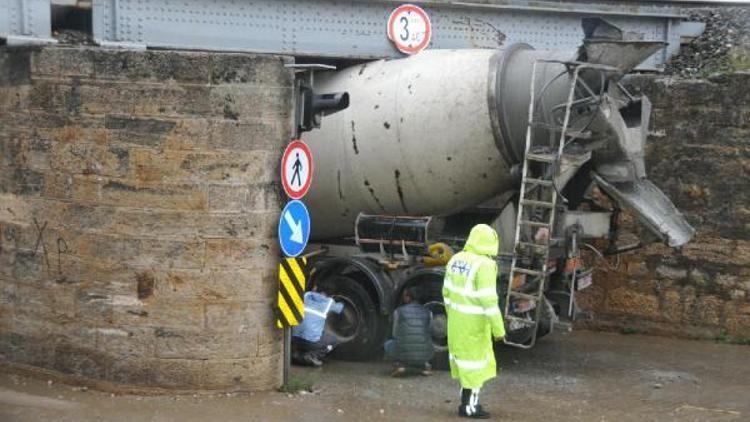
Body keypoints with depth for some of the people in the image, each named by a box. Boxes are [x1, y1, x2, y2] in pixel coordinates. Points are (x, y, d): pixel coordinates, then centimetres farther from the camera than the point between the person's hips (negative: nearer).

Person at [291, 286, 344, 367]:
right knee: (334, 340, 23)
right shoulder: (329, 302, 10)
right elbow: (339, 308, 31)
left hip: (294, 338, 4)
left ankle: (297, 353, 10)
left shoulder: (306, 296, 13)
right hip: (312, 341, -4)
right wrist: (341, 304, 56)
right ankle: (313, 355, 0)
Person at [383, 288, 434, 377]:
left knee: (388, 344, 29)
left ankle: (399, 364, 3)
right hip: (424, 355, 3)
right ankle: (425, 365, 12)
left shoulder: (398, 311, 7)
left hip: (405, 355, -3)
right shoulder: (428, 313, 12)